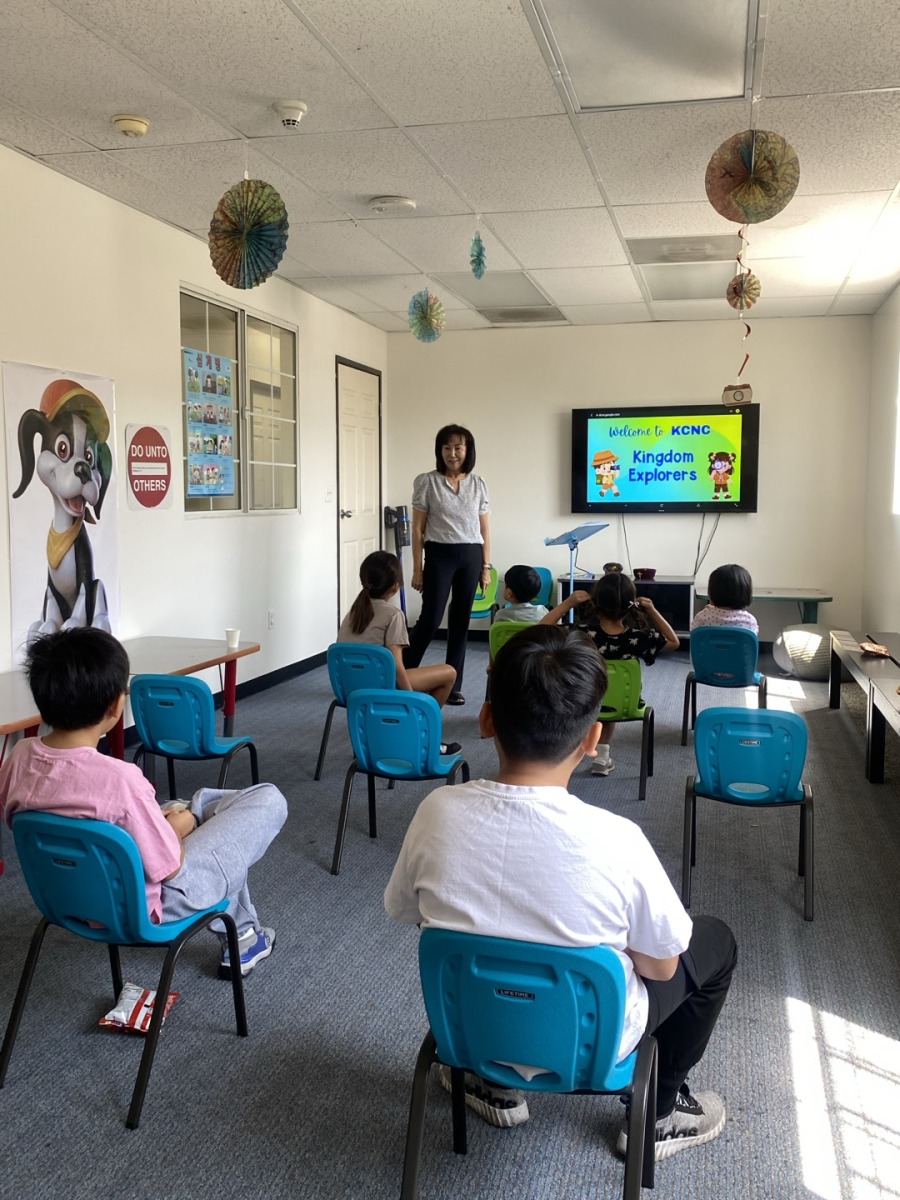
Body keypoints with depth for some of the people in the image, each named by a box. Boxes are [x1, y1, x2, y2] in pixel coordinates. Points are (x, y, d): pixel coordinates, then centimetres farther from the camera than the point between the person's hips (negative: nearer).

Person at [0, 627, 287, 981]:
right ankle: (239, 939, 25)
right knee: (269, 800, 4)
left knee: (204, 802, 27)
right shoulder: (120, 779, -35)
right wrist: (178, 826, 0)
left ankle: (239, 934, 38)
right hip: (138, 909, -7)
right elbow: (168, 868, -23)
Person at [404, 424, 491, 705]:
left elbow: (484, 528, 9)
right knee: (430, 618, -6)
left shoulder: (478, 484, 7)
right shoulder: (426, 482, -2)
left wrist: (486, 566, 5)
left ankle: (453, 685, 15)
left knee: (460, 620, 7)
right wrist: (417, 568, -5)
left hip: (470, 557, 3)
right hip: (439, 555, -3)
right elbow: (418, 528, -2)